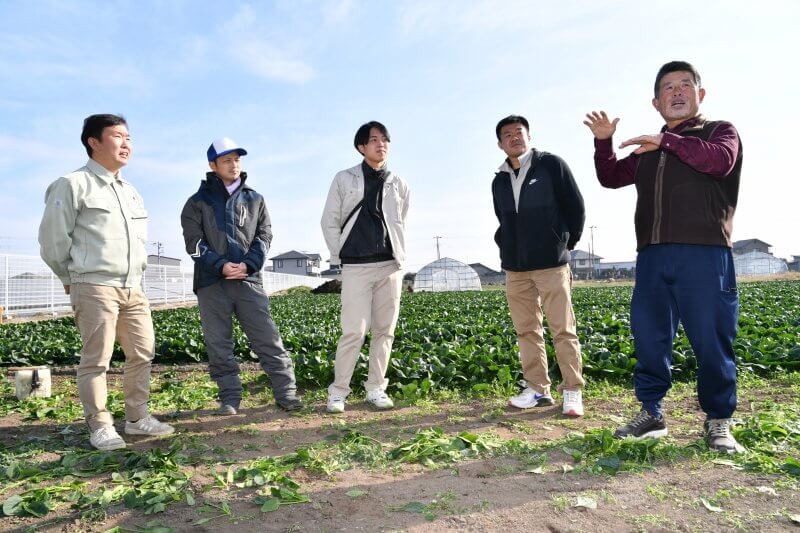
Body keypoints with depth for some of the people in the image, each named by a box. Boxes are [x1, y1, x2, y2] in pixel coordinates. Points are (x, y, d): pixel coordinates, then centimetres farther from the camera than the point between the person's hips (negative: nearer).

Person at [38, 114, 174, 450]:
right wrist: (73, 279, 7)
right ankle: (100, 427, 9)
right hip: (94, 287, -7)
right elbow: (52, 239, -3)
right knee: (96, 359, -3)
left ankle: (137, 418, 19)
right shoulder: (73, 185, -5)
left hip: (133, 287, 7)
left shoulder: (131, 192, 18)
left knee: (143, 353, 7)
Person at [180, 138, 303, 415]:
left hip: (248, 279, 1)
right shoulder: (198, 202, 8)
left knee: (267, 338, -3)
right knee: (219, 345, 3)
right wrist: (221, 265, -15)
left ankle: (286, 392, 2)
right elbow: (194, 242, 0)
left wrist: (248, 264, -9)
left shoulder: (254, 199, 14)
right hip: (211, 283, 0)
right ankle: (230, 398, 13)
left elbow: (264, 236, 8)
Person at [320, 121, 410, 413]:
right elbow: (329, 222, 5)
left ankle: (376, 388, 16)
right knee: (354, 331, -8)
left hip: (390, 266, 3)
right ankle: (338, 391, 6)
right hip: (356, 267, -3)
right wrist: (339, 257, 0)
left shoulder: (398, 184, 11)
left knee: (385, 330, 5)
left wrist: (400, 256, 11)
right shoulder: (344, 179, 4)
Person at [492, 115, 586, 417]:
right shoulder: (499, 181, 14)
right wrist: (506, 247, 11)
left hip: (551, 264, -5)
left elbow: (576, 208, 3)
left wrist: (566, 243, 5)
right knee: (526, 331, 6)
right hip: (515, 267, 5)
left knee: (563, 330, -4)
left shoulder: (552, 165, 1)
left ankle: (573, 392, 4)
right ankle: (537, 390, 15)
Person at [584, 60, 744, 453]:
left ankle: (718, 422, 13)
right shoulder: (647, 150, 26)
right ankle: (651, 413, 16)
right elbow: (610, 178, 24)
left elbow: (720, 161, -10)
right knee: (648, 336, 4)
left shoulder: (720, 130, 12)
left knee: (711, 340, -2)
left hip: (704, 253, -4)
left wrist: (668, 141, -10)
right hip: (652, 255, 5)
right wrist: (603, 142, 10)